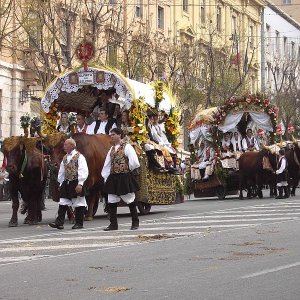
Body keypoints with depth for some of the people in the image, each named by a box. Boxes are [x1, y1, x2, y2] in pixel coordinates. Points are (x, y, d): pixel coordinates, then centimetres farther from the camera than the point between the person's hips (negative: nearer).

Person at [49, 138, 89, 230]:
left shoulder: (79, 157, -7)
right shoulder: (65, 158, 13)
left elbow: (83, 172, -13)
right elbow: (61, 172, 18)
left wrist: (80, 184, -17)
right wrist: (61, 183, 14)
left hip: (76, 183, -6)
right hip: (66, 183, 6)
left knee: (78, 204, 2)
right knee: (63, 203, -1)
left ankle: (79, 223, 10)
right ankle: (59, 222, -2)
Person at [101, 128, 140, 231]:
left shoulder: (127, 147, -7)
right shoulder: (112, 149, 13)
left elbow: (134, 163, -11)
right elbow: (107, 164, 16)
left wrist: (127, 170, 0)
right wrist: (105, 176, 11)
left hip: (125, 177, -6)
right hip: (113, 178, 6)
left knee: (130, 200, 2)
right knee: (111, 201, 3)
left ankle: (135, 223, 13)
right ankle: (113, 224, 10)